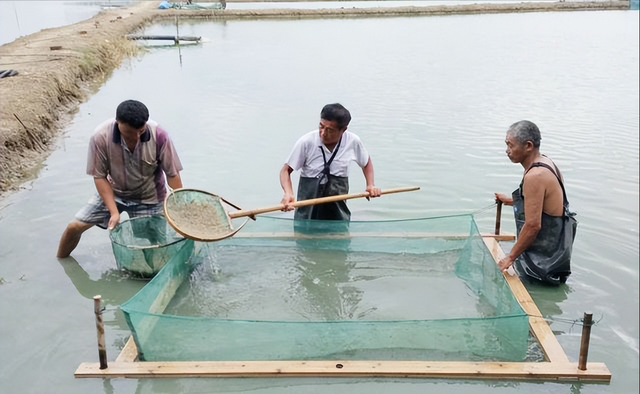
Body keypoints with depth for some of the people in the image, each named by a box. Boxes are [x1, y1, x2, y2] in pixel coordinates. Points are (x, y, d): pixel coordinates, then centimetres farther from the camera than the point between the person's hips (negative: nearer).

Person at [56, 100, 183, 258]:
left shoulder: (158, 135, -28)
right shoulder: (101, 137, -26)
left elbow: (172, 174, -17)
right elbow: (99, 176, -16)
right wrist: (114, 211, -21)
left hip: (148, 198, -1)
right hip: (113, 192, 1)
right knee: (74, 227, 3)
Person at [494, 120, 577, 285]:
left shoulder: (535, 176, -26)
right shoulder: (546, 162, 6)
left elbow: (533, 225, -26)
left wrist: (511, 257, -17)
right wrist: (510, 201, 27)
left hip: (544, 258, -10)